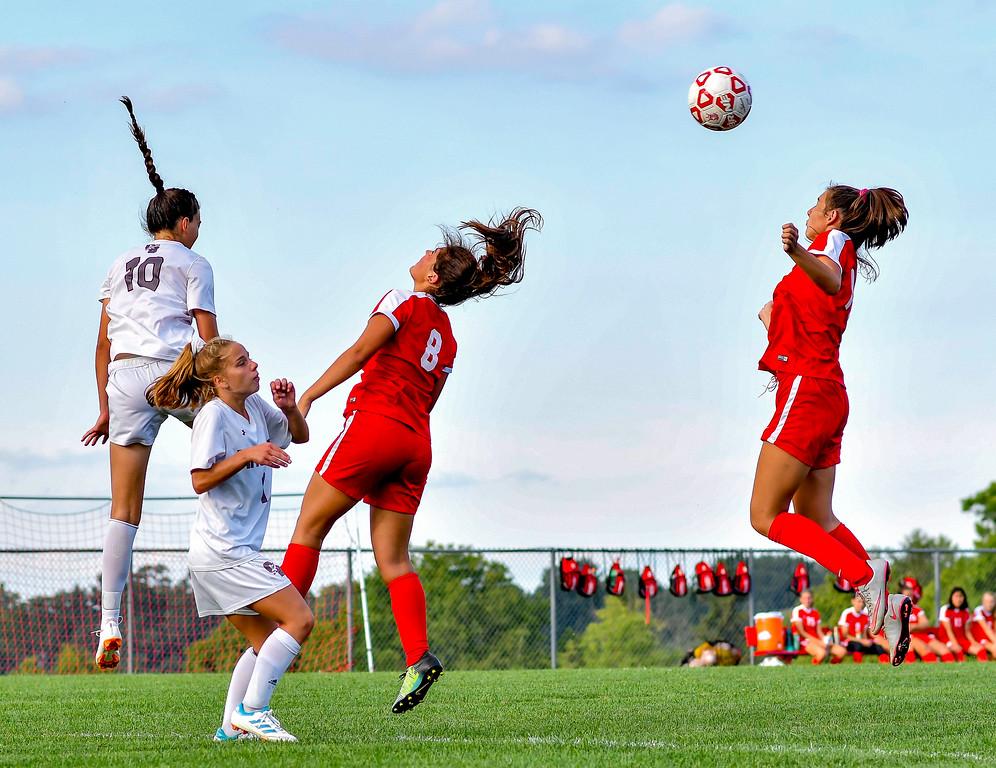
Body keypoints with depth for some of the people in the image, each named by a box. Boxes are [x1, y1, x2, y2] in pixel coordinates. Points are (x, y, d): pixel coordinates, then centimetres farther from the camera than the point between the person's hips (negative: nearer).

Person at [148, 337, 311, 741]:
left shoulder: (254, 406, 12)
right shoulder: (214, 414, -12)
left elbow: (299, 435, 24)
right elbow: (201, 480, -18)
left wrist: (289, 408, 4)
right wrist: (248, 454, -27)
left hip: (233, 550, 10)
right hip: (224, 551, -10)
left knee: (265, 640, 14)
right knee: (299, 618, -14)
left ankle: (231, 727, 13)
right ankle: (252, 710, -14)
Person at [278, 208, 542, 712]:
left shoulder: (404, 303, 0)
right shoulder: (447, 336, 21)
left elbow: (359, 353, -12)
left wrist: (307, 397, -13)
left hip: (375, 424, -7)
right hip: (416, 444, 7)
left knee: (309, 527, 0)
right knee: (393, 560, 6)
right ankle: (418, 656, -9)